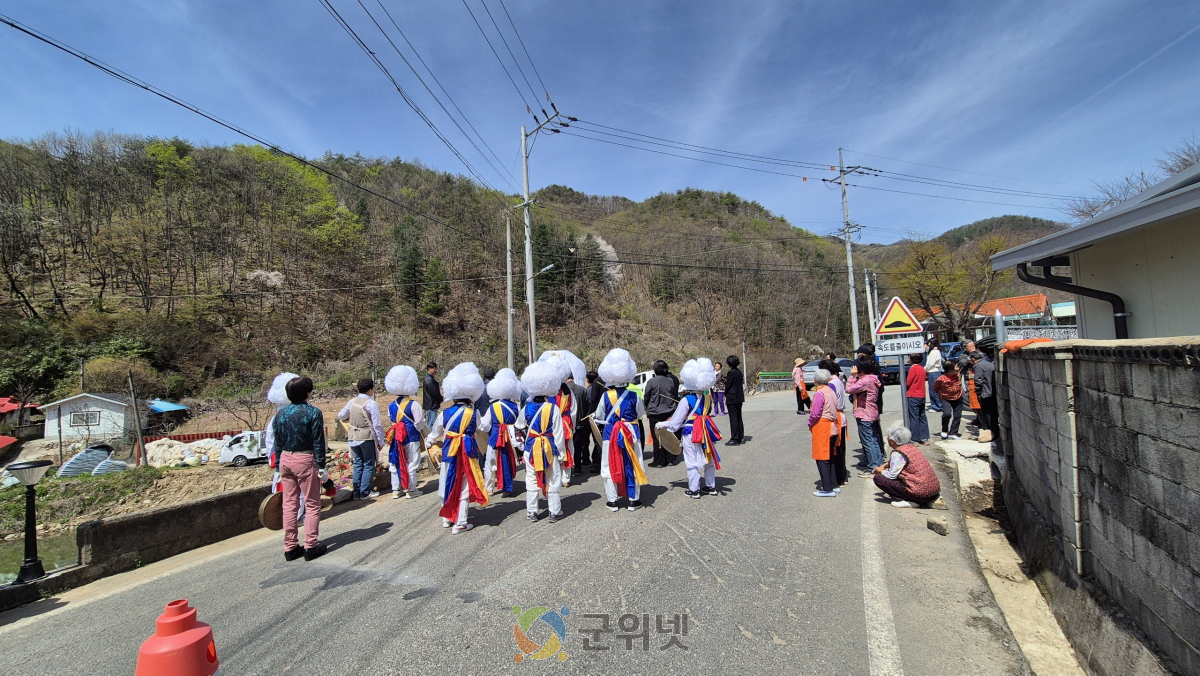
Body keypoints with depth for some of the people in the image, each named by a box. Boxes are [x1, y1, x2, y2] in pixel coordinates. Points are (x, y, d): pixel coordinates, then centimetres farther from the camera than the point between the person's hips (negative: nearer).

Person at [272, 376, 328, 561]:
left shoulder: (280, 413, 5)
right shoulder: (313, 412, -11)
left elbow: (277, 442, 9)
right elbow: (318, 443, -12)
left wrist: (279, 466, 16)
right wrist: (321, 466, -7)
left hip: (285, 459, 6)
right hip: (306, 459, -5)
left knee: (289, 504, 11)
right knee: (312, 505, 4)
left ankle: (290, 547, 18)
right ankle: (311, 546, 6)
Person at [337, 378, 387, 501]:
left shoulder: (352, 402, 4)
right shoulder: (371, 404, -14)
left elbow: (341, 416, 16)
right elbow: (377, 424, -15)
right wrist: (380, 441, -7)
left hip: (353, 437, 6)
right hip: (367, 438, -6)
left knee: (357, 464, 13)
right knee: (369, 465, 5)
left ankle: (356, 493, 17)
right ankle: (365, 492, 7)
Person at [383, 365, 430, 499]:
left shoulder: (391, 405, 3)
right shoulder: (413, 404, -13)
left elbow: (390, 420, 8)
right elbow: (420, 423, -13)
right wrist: (428, 434, 1)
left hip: (396, 438, 5)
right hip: (411, 438, -5)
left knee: (396, 463, 13)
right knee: (411, 464, 5)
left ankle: (396, 490, 20)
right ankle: (411, 490, 11)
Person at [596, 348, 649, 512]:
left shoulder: (606, 396, -9)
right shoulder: (634, 395, -10)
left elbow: (599, 418, 0)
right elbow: (641, 413, 4)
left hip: (611, 434, 0)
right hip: (631, 434, 0)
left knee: (611, 466, 10)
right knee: (632, 465, 11)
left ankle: (613, 501, 15)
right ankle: (633, 499, 18)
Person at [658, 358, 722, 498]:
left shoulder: (686, 400, -15)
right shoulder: (708, 398, 0)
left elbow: (675, 421, -11)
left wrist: (662, 424, 1)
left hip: (691, 434, -5)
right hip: (706, 432, 6)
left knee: (692, 462, 4)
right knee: (709, 459, 17)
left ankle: (693, 490, 11)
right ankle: (711, 486, 28)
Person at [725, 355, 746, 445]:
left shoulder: (731, 372, -17)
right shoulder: (739, 371, 9)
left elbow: (728, 385, -14)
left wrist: (726, 395, 3)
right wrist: (726, 379, 13)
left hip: (732, 398, -9)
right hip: (739, 397, 9)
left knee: (733, 418, -4)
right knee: (739, 417, 16)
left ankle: (734, 439, -1)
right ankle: (741, 437, 22)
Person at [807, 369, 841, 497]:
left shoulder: (819, 394, -17)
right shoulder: (831, 391, 10)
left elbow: (815, 413, -20)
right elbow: (835, 409, 13)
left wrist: (810, 424, -3)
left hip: (822, 429, -9)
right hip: (833, 428, 9)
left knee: (822, 459, -2)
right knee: (830, 458, 18)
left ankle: (827, 489, 1)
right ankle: (834, 485, 24)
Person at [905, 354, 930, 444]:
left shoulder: (913, 368, -12)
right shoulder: (922, 368, 11)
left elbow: (908, 383, -12)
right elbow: (921, 380, 14)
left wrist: (904, 383, 8)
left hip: (913, 396, -8)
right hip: (922, 395, 8)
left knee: (914, 418, -3)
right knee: (922, 417, 13)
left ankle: (915, 440, -1)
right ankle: (925, 438, 16)